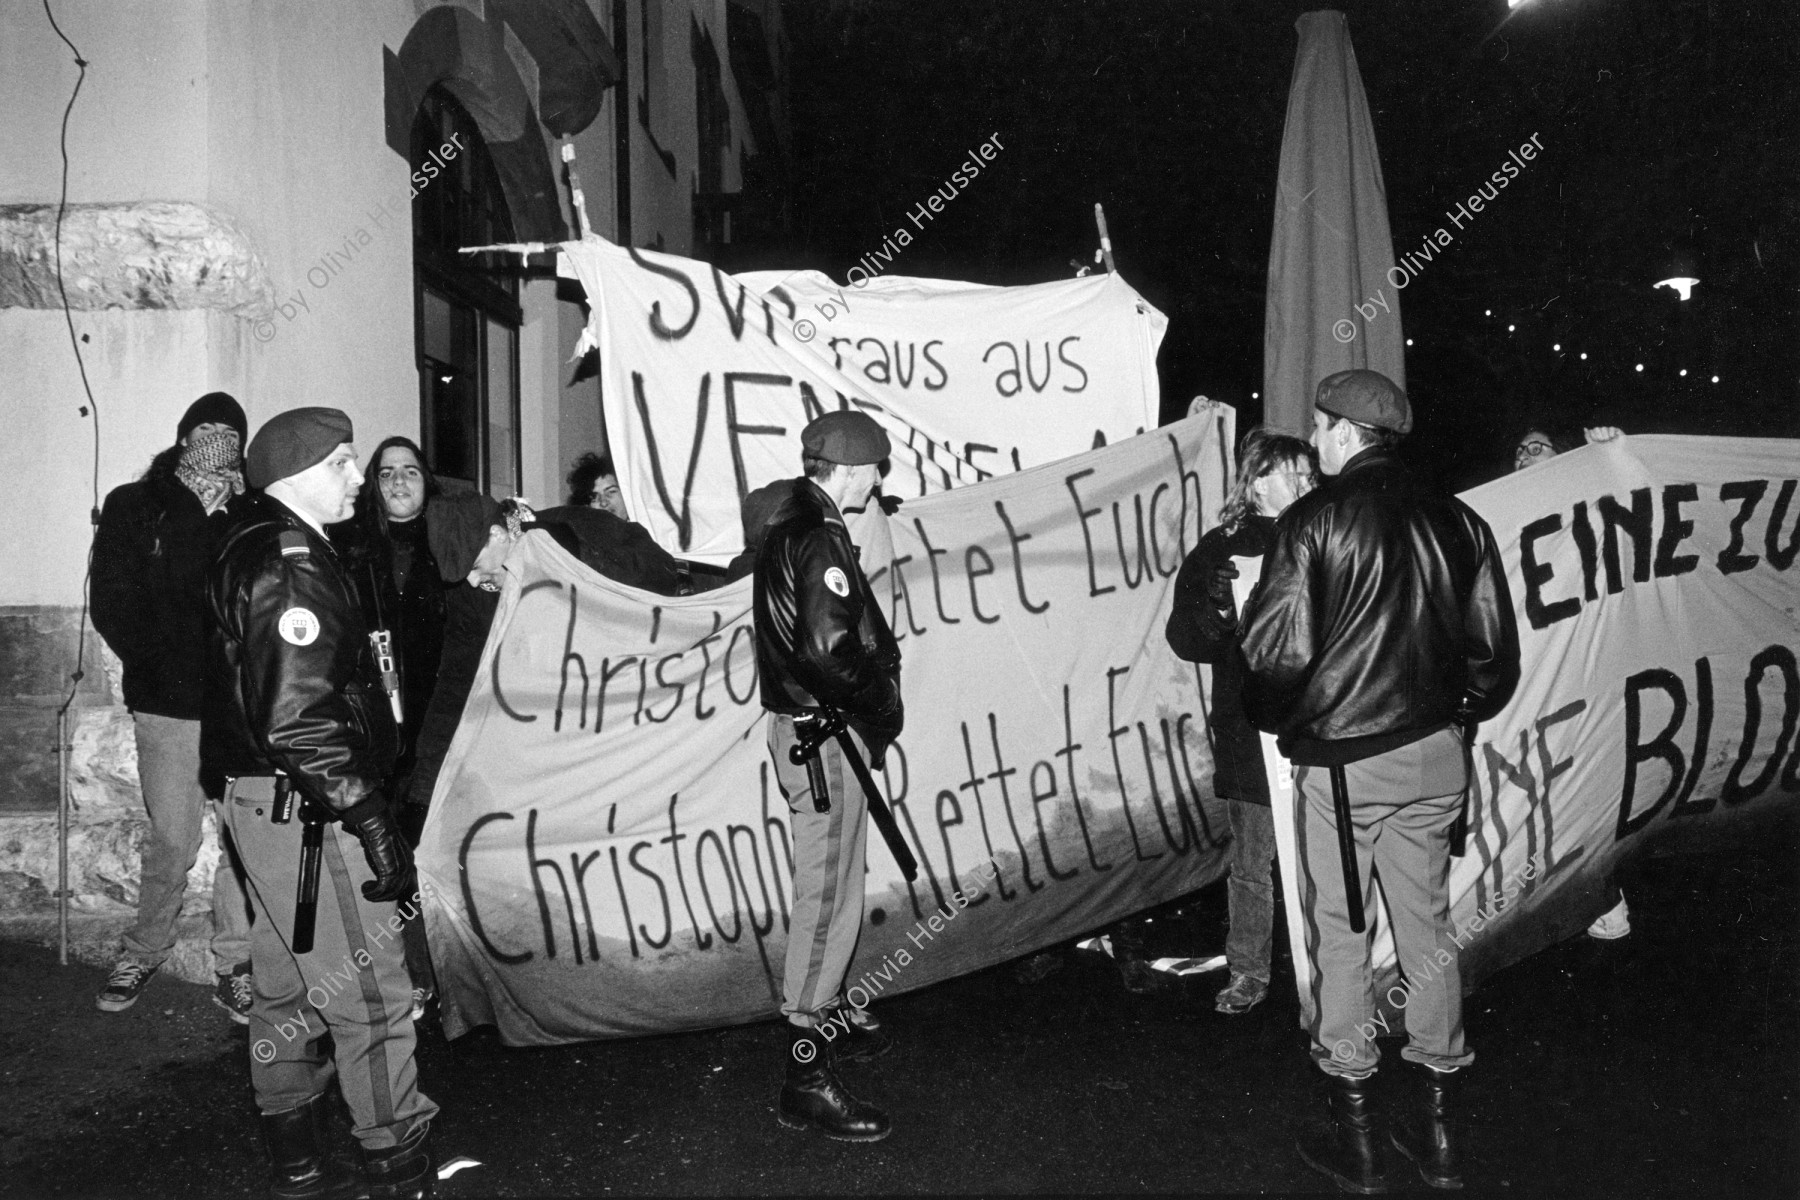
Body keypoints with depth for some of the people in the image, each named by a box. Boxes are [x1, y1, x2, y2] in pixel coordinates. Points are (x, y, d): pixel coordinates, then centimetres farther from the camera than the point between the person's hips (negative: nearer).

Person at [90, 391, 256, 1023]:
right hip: (170, 708, -1)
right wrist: (164, 667, -8)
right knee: (171, 843, 5)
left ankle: (235, 969, 16)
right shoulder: (134, 507, 6)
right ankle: (143, 954, 26)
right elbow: (113, 604, 0)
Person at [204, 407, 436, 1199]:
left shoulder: (256, 548, 14)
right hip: (302, 808, -11)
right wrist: (373, 823, -24)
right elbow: (298, 717, -26)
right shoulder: (291, 562, -18)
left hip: (269, 805, 11)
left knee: (288, 992, 18)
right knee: (369, 992, -2)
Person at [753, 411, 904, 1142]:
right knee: (830, 896, -6)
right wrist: (881, 712, -12)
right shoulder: (816, 540, -19)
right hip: (826, 734, -11)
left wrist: (873, 708, 8)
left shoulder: (789, 525, 14)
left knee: (828, 887, 22)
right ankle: (806, 1079, -1)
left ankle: (826, 1018, 38)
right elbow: (830, 651, -26)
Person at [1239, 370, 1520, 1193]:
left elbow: (1275, 648, -15)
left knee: (1339, 938, 7)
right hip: (1434, 755, 5)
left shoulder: (1313, 521, -11)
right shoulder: (1455, 520, 4)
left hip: (1339, 760, -5)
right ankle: (1437, 1131, 25)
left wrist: (1274, 720, 4)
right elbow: (1494, 647, 7)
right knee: (1427, 926, 14)